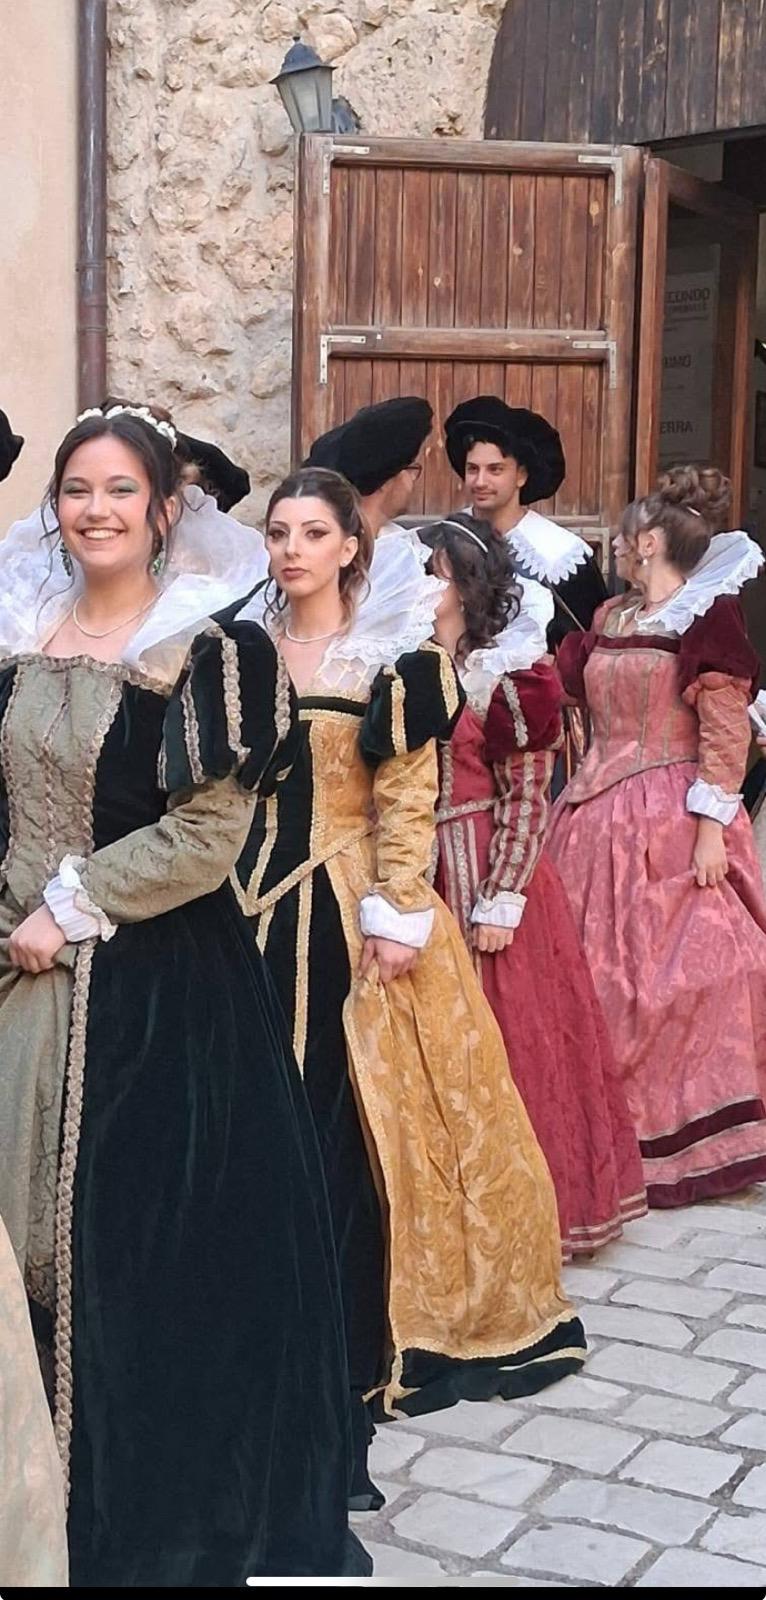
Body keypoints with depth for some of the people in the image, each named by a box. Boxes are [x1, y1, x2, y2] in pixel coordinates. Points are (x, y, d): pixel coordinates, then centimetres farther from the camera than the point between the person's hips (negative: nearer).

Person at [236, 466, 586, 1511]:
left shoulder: (392, 656, -4)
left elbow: (408, 799, -8)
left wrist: (398, 915, -15)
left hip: (354, 907, -3)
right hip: (262, 904, 4)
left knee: (357, 1114, 0)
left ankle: (353, 1332, 13)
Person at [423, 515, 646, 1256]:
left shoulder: (503, 679, -9)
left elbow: (526, 799, -11)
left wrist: (502, 901, -16)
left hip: (482, 872, -5)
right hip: (415, 874, 6)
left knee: (500, 1039, 3)